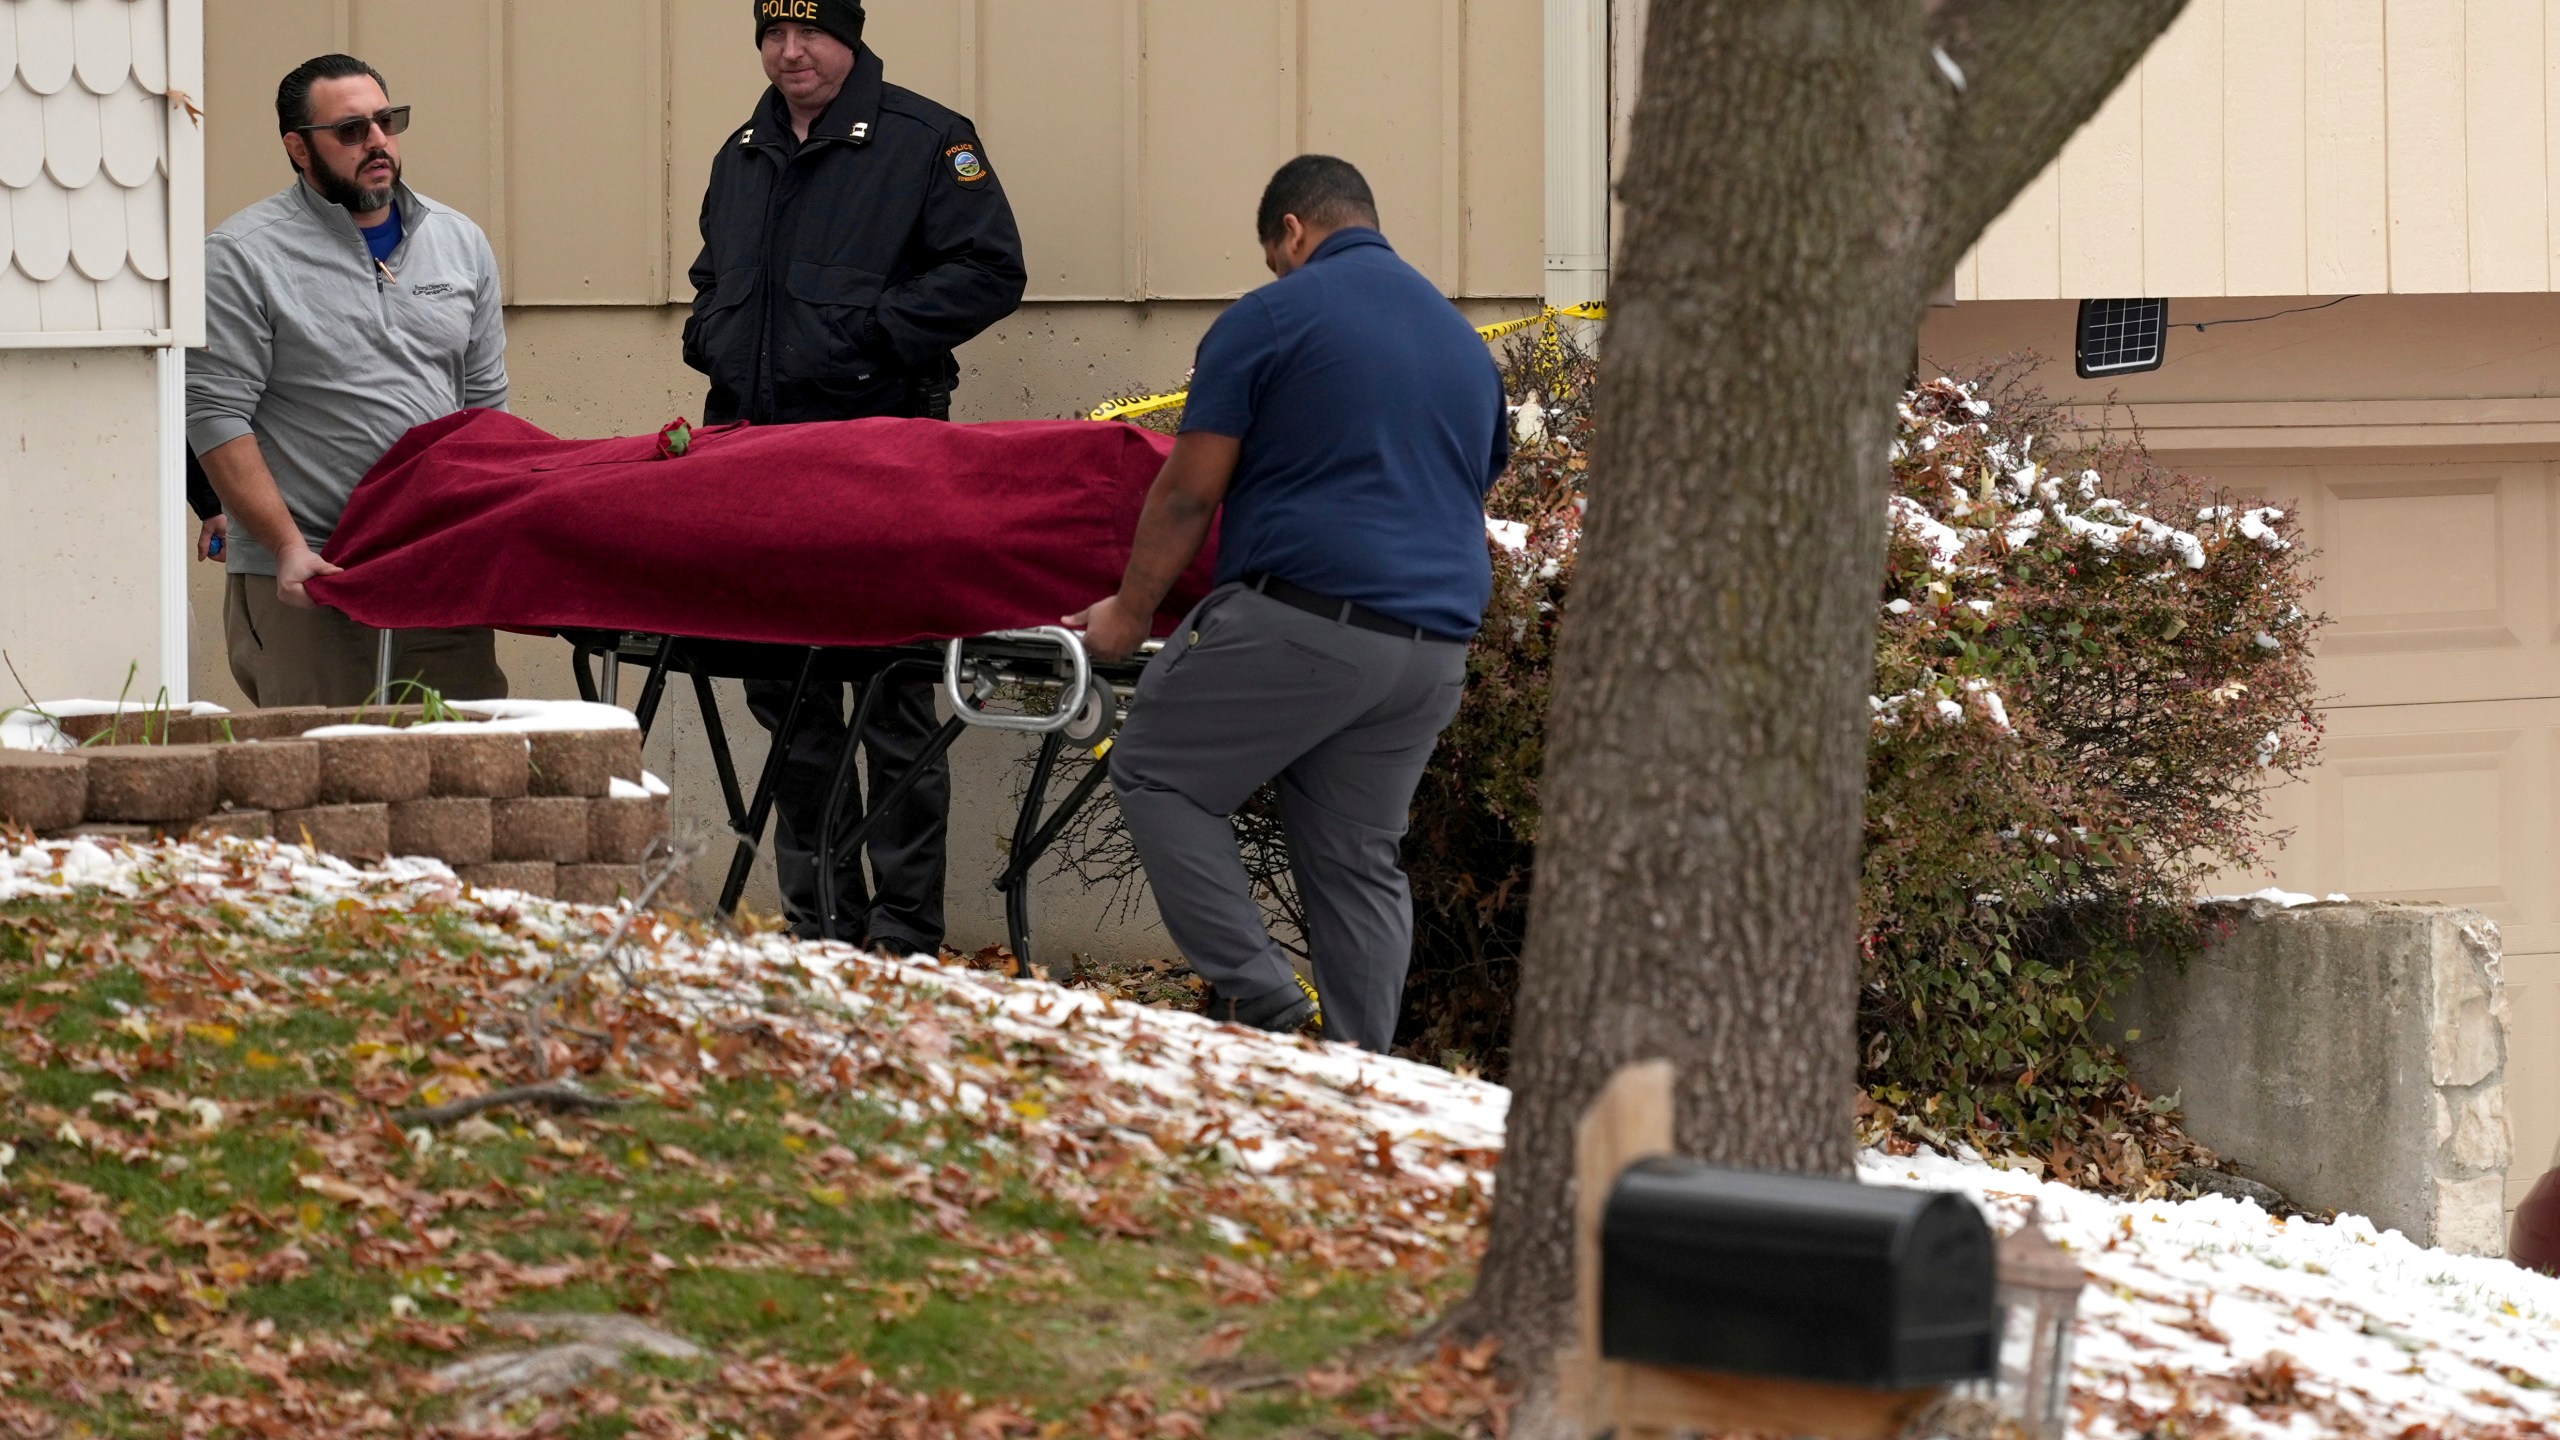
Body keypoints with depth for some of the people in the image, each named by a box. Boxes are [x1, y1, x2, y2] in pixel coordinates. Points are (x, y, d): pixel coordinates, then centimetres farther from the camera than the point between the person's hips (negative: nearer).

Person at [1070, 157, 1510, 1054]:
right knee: (1362, 860, 13)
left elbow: (1187, 495, -2)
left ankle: (1258, 994, -4)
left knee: (1158, 775, 7)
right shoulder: (1464, 341, 20)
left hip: (1303, 622, -7)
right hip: (1435, 647, 7)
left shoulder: (1271, 320, -1)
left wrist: (1131, 612, 9)